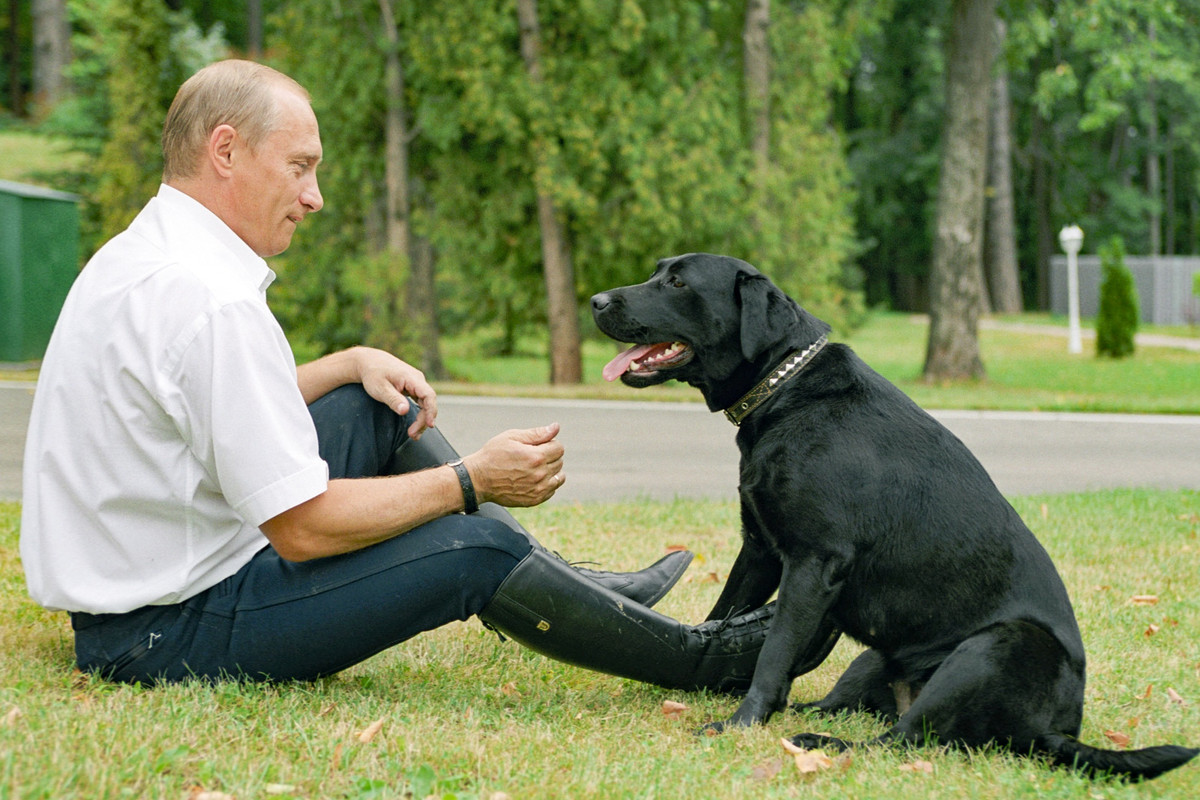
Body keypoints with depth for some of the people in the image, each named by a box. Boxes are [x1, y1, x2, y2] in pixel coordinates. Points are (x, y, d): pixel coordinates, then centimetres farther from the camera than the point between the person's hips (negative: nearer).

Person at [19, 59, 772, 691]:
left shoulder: (138, 255, 8)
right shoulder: (212, 305, -25)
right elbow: (305, 527, -23)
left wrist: (352, 365, 12)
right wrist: (470, 480, -14)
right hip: (169, 636, -10)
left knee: (377, 407, 14)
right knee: (478, 545, -11)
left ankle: (569, 589, 19)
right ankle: (703, 660, 6)